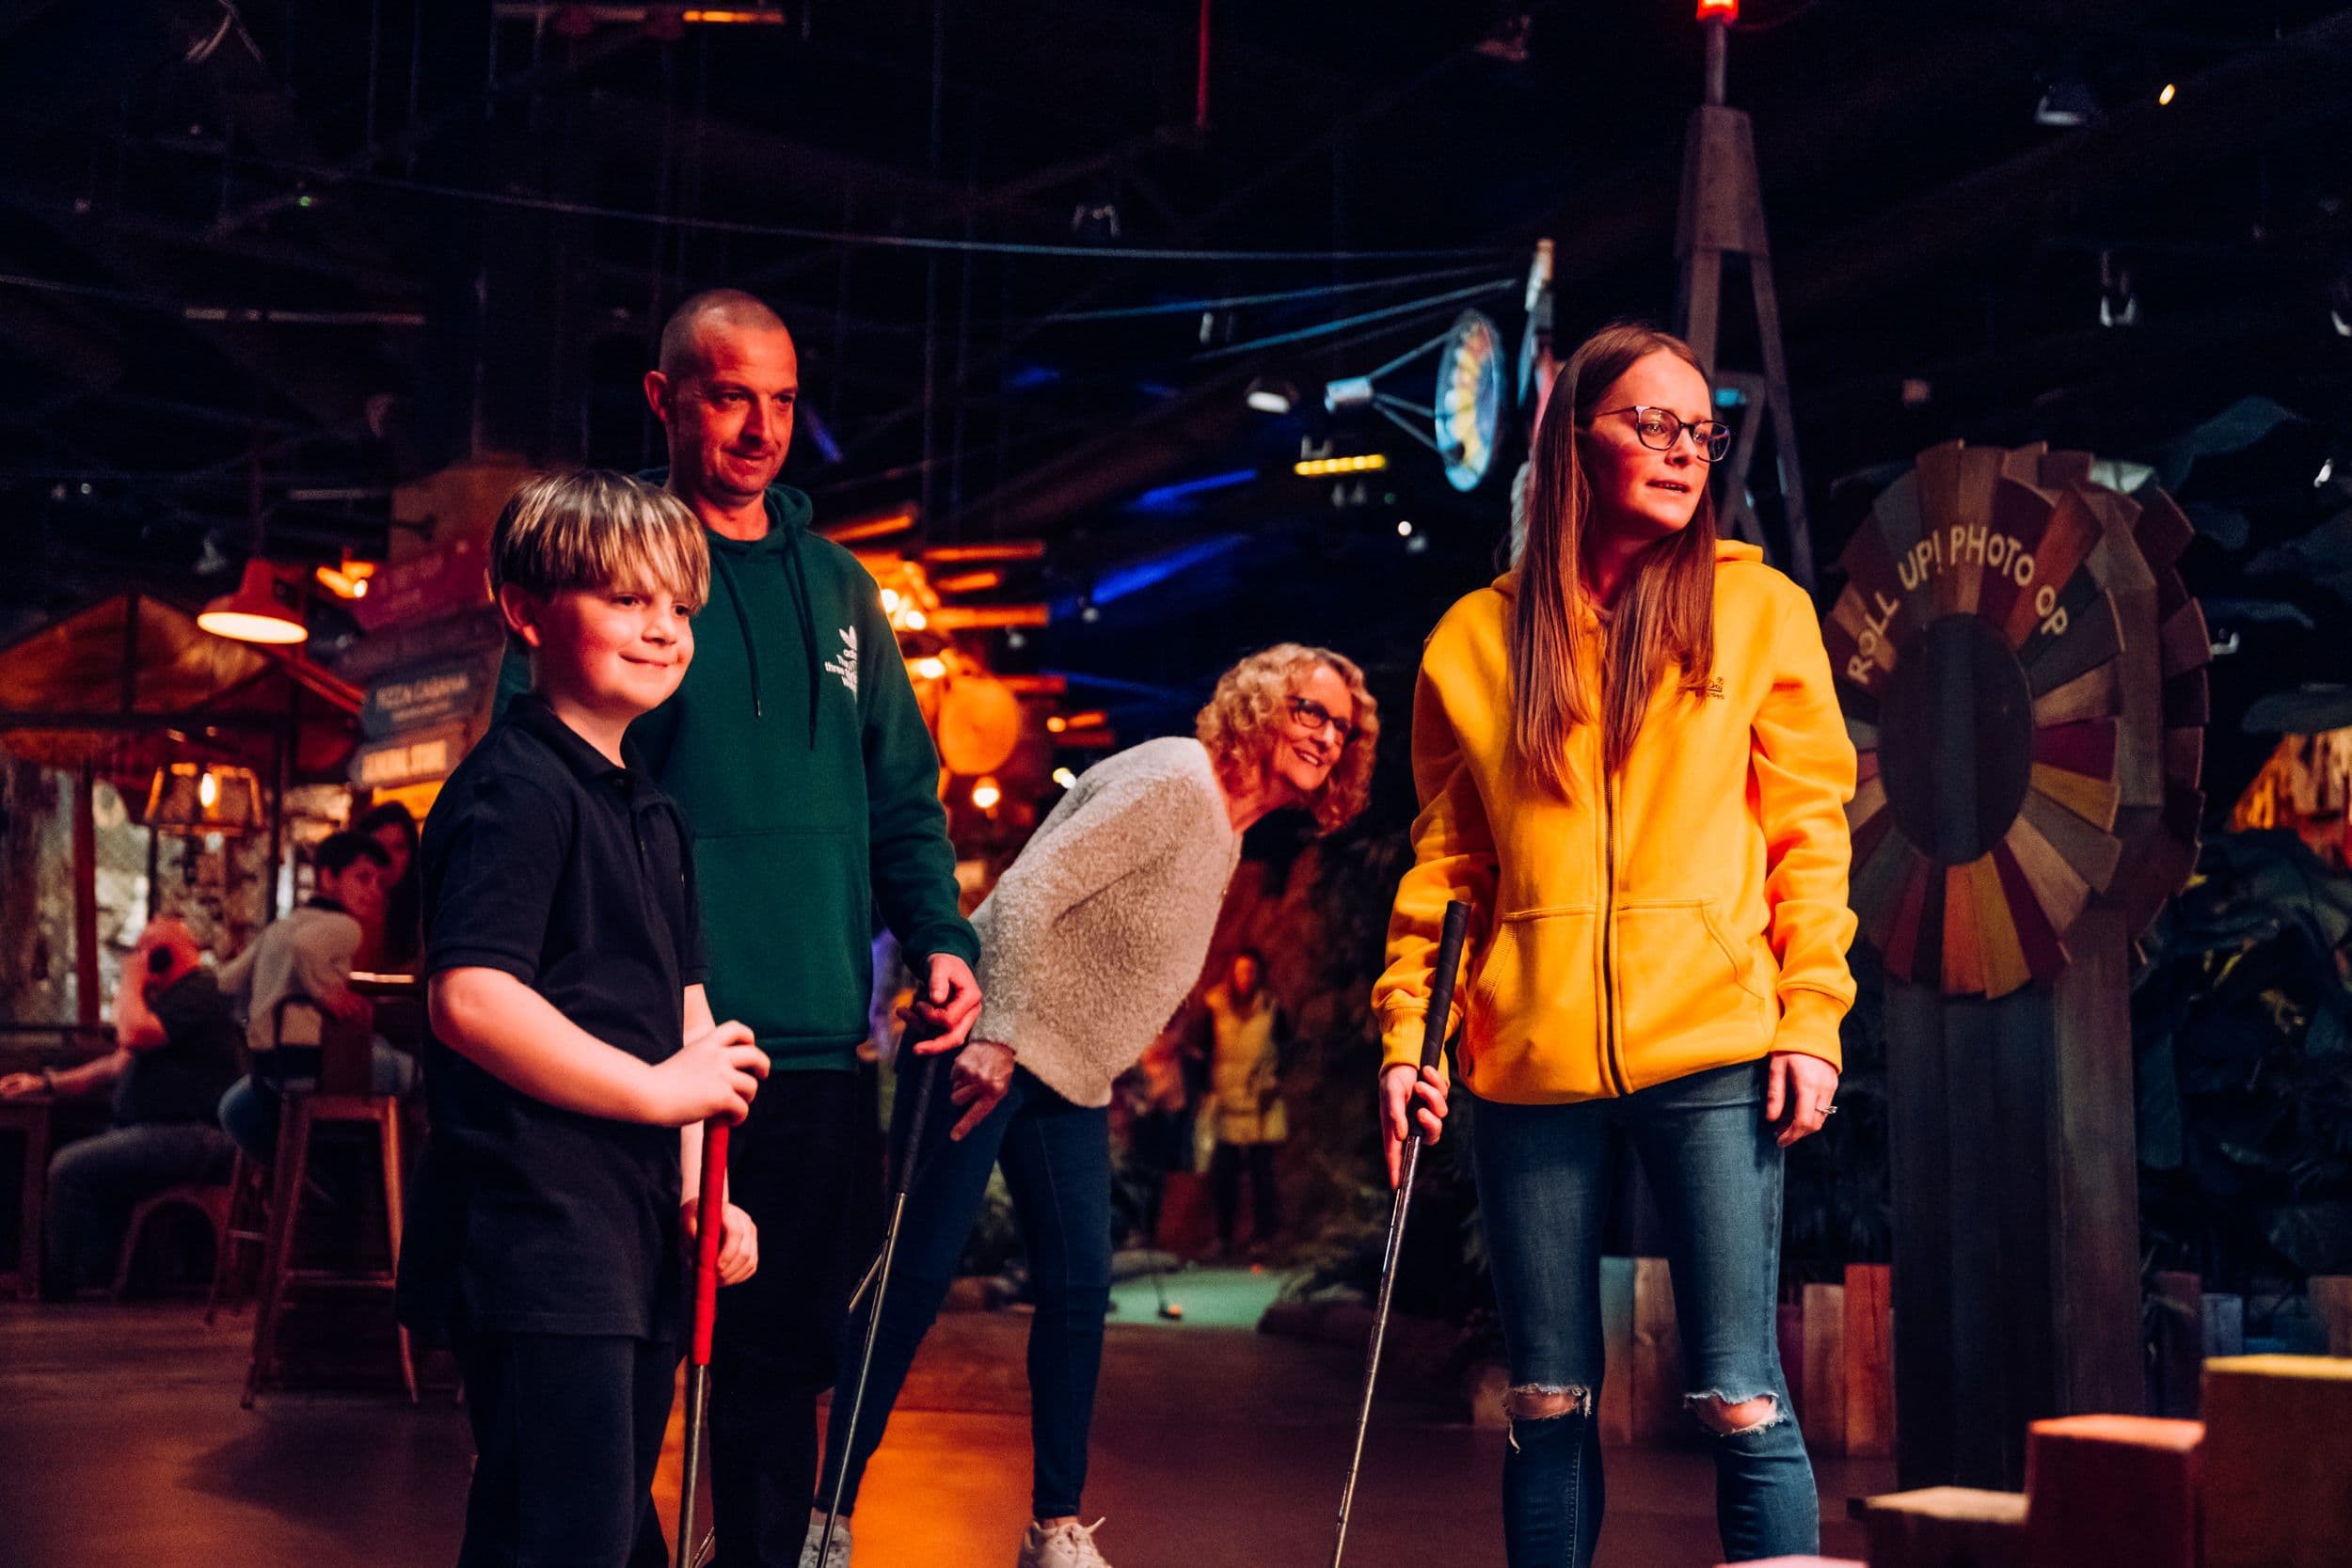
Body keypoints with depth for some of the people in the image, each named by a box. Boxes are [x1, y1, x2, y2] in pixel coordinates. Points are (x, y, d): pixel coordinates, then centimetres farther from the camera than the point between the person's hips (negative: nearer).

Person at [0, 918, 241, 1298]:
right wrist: (46, 1083, 20)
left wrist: (130, 981, -8)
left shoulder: (199, 993, -10)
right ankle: (92, 1274, -2)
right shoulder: (171, 997, 24)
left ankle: (59, 1287, -9)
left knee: (72, 1168, -17)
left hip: (190, 1136, -11)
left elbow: (136, 1035, -24)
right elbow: (118, 1065, 27)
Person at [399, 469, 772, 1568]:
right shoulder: (516, 790, -12)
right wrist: (661, 1087, -17)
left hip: (636, 1233, 10)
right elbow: (469, 998, -23)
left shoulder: (652, 810, 18)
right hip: (537, 1231, -10)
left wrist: (698, 1187, 12)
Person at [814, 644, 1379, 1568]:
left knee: (1079, 1290, 4)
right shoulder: (1172, 783, -14)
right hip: (989, 1048, -9)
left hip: (1071, 1081, 9)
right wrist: (998, 1038, -26)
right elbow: (1029, 890, -22)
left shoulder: (1225, 837, 15)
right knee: (918, 1276, -8)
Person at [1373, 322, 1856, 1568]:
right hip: (1528, 1057, 2)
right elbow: (1445, 859, 13)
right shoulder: (1477, 638, 10)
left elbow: (1810, 832, 5)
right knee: (1547, 1403, 7)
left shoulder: (1759, 609, 6)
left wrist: (1812, 1020, -4)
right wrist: (1405, 1033, 5)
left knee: (1738, 1399, -5)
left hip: (1709, 1050, -2)